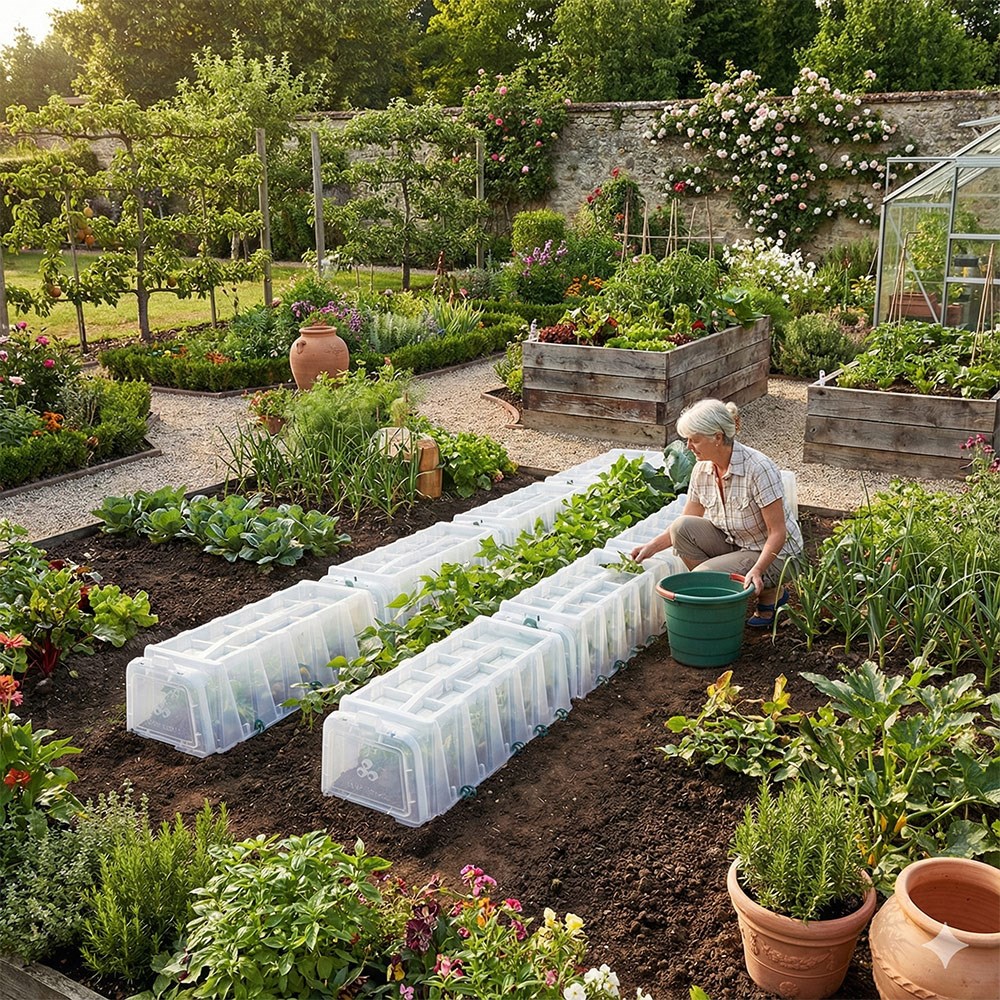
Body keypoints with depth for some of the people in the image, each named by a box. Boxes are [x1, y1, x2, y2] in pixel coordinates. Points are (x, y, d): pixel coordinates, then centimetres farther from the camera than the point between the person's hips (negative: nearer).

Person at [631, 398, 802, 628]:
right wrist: (652, 547, -5)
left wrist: (757, 570, -36)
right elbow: (688, 522, 5)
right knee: (682, 528, -16)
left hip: (774, 554, -6)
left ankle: (771, 592, 0)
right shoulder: (702, 469, -6)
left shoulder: (758, 469, -26)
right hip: (734, 544, 7)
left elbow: (778, 533, -24)